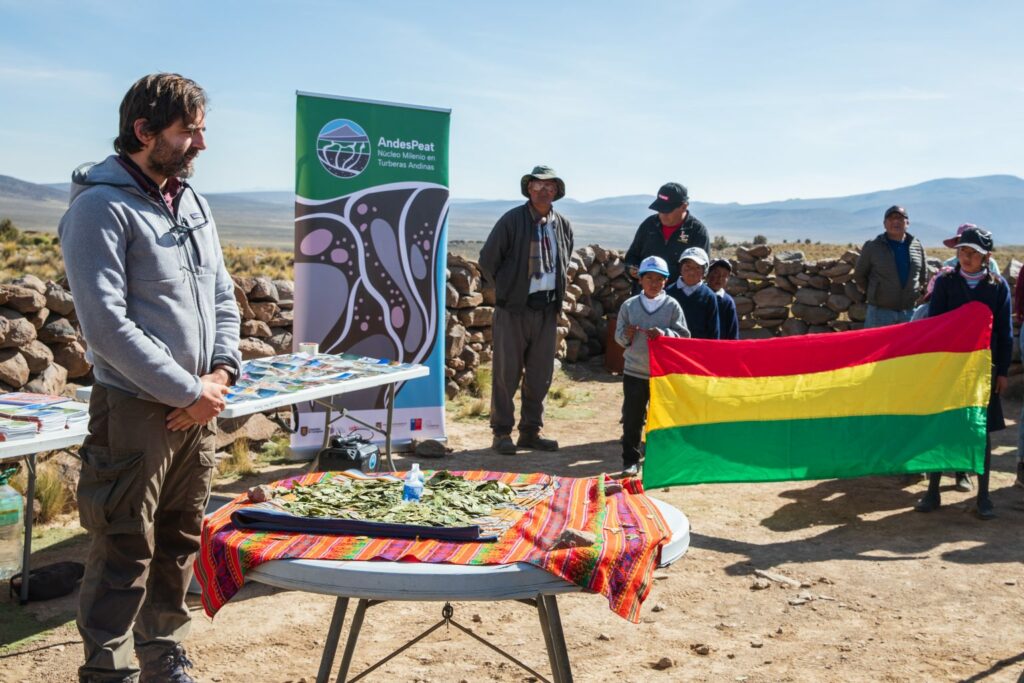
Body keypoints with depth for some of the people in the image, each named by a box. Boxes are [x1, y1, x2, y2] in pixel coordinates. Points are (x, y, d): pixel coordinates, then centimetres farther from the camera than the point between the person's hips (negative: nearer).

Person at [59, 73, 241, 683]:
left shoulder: (192, 203, 11)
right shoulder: (101, 206, -13)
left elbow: (223, 297, 15)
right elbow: (106, 324, -19)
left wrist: (222, 374, -1)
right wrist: (188, 391, -15)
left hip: (197, 408, 7)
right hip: (135, 411, -7)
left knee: (179, 547, 16)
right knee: (125, 557, 0)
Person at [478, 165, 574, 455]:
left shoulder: (563, 225, 8)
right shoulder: (512, 220, -7)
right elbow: (487, 260, -3)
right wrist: (506, 289, 3)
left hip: (547, 309, 5)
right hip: (514, 309, -5)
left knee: (541, 374, 9)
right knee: (506, 373, 0)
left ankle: (531, 431, 20)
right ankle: (502, 432, 10)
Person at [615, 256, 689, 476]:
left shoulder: (672, 306, 0)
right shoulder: (629, 305, 4)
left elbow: (684, 336, -2)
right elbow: (619, 337, 8)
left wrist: (664, 334, -19)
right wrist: (626, 335, -14)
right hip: (634, 372, 1)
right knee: (632, 418, 3)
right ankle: (630, 460, 12)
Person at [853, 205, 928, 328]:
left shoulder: (917, 246, 8)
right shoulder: (872, 246, -3)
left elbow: (923, 276, 22)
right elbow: (859, 275, 7)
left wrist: (915, 292, 12)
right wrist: (874, 293, 6)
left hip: (909, 312, 4)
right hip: (880, 312, -3)